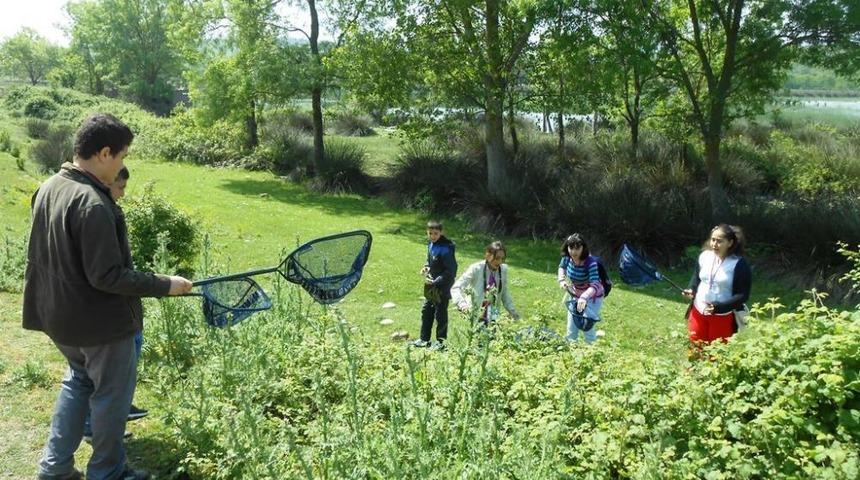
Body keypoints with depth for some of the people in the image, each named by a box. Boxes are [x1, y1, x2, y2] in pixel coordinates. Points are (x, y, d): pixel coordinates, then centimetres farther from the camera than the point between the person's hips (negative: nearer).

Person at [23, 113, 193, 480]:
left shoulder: (48, 189, 1)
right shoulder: (92, 204, -28)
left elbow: (52, 258, 11)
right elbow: (107, 276, -27)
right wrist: (165, 285, -19)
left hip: (59, 317, 9)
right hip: (100, 322, -9)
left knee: (78, 381, 27)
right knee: (111, 395, 10)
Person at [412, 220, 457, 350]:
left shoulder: (445, 249, -23)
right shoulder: (431, 243, 3)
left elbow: (450, 271, -21)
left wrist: (436, 281, -24)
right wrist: (426, 266, 0)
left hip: (442, 287, -9)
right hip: (431, 283, 9)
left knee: (440, 314, 2)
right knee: (426, 311, 15)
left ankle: (440, 342, 15)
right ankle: (424, 339, 27)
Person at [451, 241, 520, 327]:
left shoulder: (504, 269, 0)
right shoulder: (476, 269, -13)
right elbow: (455, 288, -16)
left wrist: (513, 311, 10)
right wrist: (463, 305, -32)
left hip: (494, 316, 4)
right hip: (476, 315, -4)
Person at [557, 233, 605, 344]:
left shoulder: (590, 262, -32)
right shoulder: (567, 257, -17)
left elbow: (595, 285, -43)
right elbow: (562, 267, 7)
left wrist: (584, 297, -59)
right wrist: (561, 280, -11)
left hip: (592, 297, -5)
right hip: (575, 296, 5)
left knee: (587, 330, -9)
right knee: (571, 332, 12)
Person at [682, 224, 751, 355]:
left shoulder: (739, 265, -18)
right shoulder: (704, 256, -3)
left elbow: (743, 296, -17)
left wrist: (718, 307, -27)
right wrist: (692, 290, -7)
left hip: (722, 317, -5)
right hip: (698, 312, 5)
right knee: (695, 350, 17)